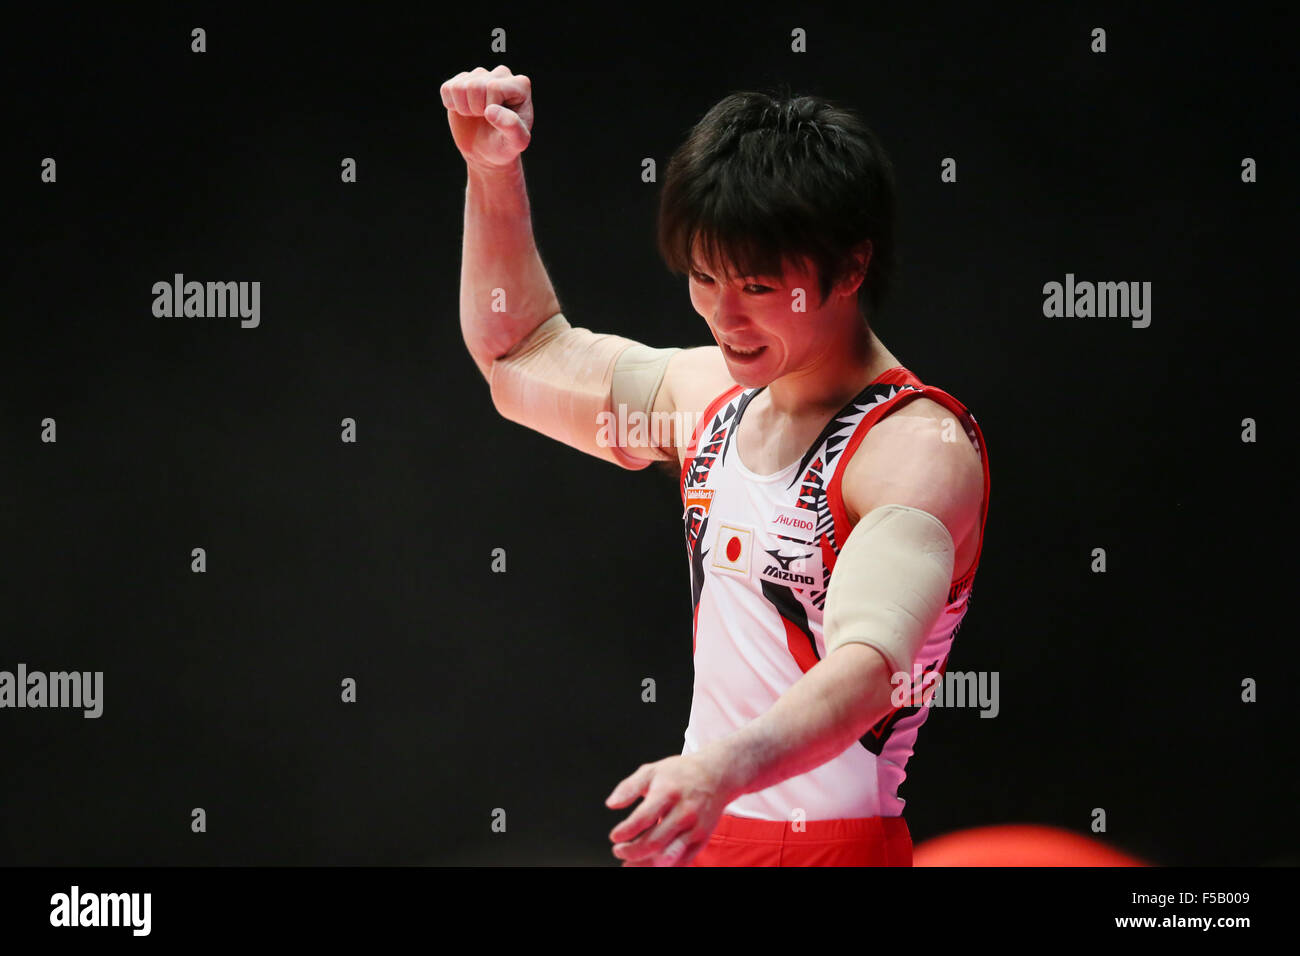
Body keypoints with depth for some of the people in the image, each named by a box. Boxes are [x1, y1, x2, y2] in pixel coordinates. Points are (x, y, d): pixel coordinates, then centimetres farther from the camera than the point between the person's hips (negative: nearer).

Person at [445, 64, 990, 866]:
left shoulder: (919, 448, -17)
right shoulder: (715, 393, 8)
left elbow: (869, 666, -32)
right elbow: (524, 353, 25)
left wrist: (721, 771, -49)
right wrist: (494, 169, 15)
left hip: (829, 844, -7)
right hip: (700, 833, 7)